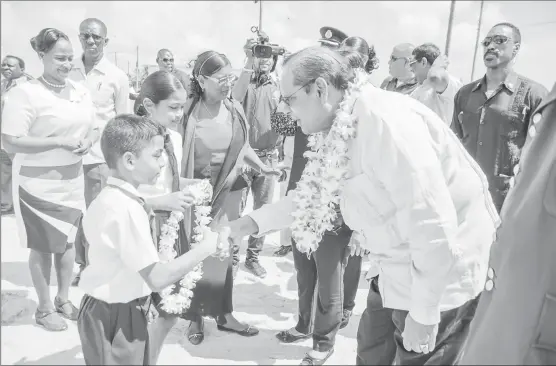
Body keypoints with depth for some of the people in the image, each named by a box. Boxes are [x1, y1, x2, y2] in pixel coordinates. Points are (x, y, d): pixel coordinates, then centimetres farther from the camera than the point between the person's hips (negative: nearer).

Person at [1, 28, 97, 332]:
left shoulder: (80, 91, 4)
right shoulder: (25, 93, -15)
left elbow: (95, 127, 13)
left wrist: (89, 141, -10)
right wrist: (59, 141, -25)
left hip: (72, 179, 6)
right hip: (39, 183, -6)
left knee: (68, 240, 16)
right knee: (43, 246, 7)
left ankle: (63, 299, 34)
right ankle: (44, 308, 25)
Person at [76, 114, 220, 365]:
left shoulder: (108, 198, 3)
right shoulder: (126, 209, -27)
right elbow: (157, 278, -28)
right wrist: (205, 247, -20)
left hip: (108, 311, 9)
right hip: (117, 317, -9)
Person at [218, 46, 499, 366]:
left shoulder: (383, 120, -27)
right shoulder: (345, 128, 1)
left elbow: (434, 222, -29)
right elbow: (313, 194, 11)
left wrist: (423, 314, -21)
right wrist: (247, 224, 5)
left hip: (441, 275, -8)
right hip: (401, 266, 8)